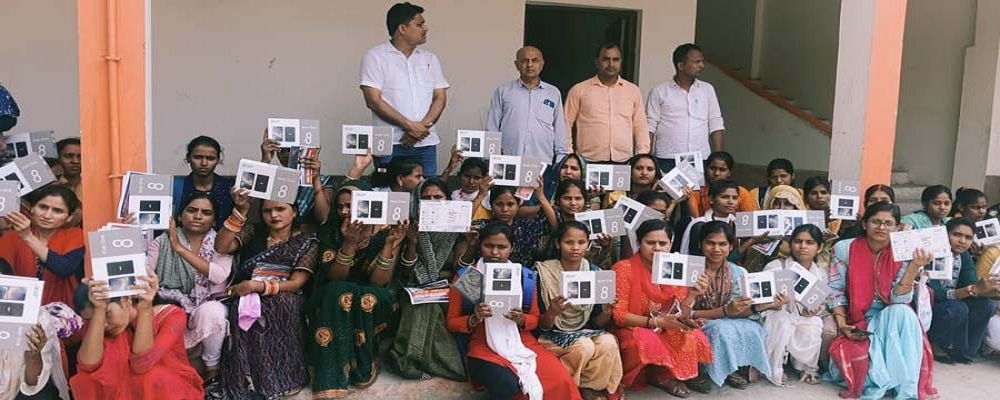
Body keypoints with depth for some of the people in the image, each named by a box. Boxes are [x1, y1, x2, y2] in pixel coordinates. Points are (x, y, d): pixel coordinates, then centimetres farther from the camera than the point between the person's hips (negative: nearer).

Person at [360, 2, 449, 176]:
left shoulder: (430, 59, 15)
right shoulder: (376, 57, 1)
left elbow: (440, 98, 10)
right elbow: (373, 100, -8)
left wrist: (423, 126, -8)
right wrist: (409, 126, -13)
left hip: (426, 143, 4)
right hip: (391, 143, -4)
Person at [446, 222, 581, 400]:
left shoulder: (525, 276, 10)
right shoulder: (465, 276, 3)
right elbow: (451, 322, 6)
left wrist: (520, 319, -8)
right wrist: (474, 319, -14)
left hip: (522, 343, 2)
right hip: (485, 347, -2)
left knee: (562, 381, -25)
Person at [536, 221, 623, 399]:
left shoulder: (595, 272, 0)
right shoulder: (544, 273, -10)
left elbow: (597, 324, 4)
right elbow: (541, 325, -9)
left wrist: (606, 313, -19)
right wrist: (552, 313, -31)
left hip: (586, 332, 3)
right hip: (553, 335, -3)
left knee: (608, 342, -27)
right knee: (584, 345, -31)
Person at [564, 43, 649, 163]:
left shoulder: (633, 91, 11)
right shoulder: (579, 90, 4)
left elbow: (640, 127, 13)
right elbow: (566, 124, 6)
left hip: (623, 162, 2)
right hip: (588, 162, -2)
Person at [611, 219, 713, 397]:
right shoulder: (624, 268, -15)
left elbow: (679, 315, -1)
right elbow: (618, 316, -17)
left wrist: (691, 294, -20)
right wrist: (657, 322, -24)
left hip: (666, 331, 5)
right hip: (633, 330, -5)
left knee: (693, 337, -21)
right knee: (649, 343, -35)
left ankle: (670, 374, 2)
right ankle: (663, 376, -4)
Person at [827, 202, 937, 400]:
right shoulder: (844, 248, -7)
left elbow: (899, 300, -13)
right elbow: (835, 291, -5)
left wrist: (914, 267, -24)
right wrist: (842, 325, -16)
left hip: (890, 318, 2)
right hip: (855, 320, -2)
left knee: (903, 312, -32)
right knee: (857, 356, -32)